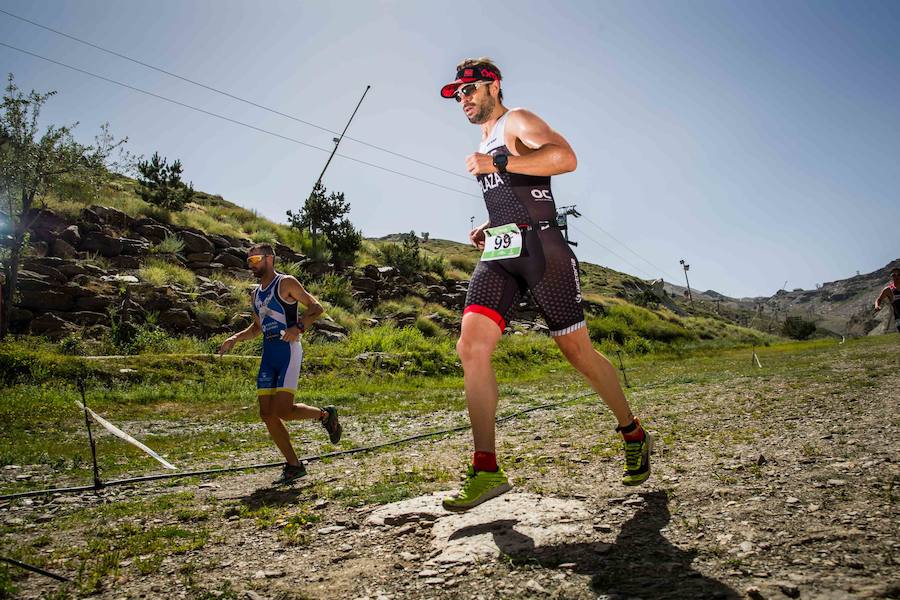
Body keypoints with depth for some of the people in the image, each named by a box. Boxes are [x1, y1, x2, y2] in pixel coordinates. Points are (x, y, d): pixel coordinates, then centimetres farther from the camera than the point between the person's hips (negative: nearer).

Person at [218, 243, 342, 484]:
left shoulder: (286, 283, -3)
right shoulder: (256, 293, 19)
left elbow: (316, 307, -6)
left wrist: (299, 327, -21)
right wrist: (235, 338, 12)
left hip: (288, 350, -8)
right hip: (268, 354, 8)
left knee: (282, 410, -17)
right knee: (267, 414, 2)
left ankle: (326, 415, 11)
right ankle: (294, 466, 12)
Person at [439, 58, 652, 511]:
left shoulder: (517, 121, 3)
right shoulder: (486, 145, 29)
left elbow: (565, 158, -18)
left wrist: (498, 162, -18)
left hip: (539, 247, -7)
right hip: (499, 255, 7)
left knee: (576, 350, -1)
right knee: (471, 346, -13)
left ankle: (633, 435, 22)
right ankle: (486, 471, -13)